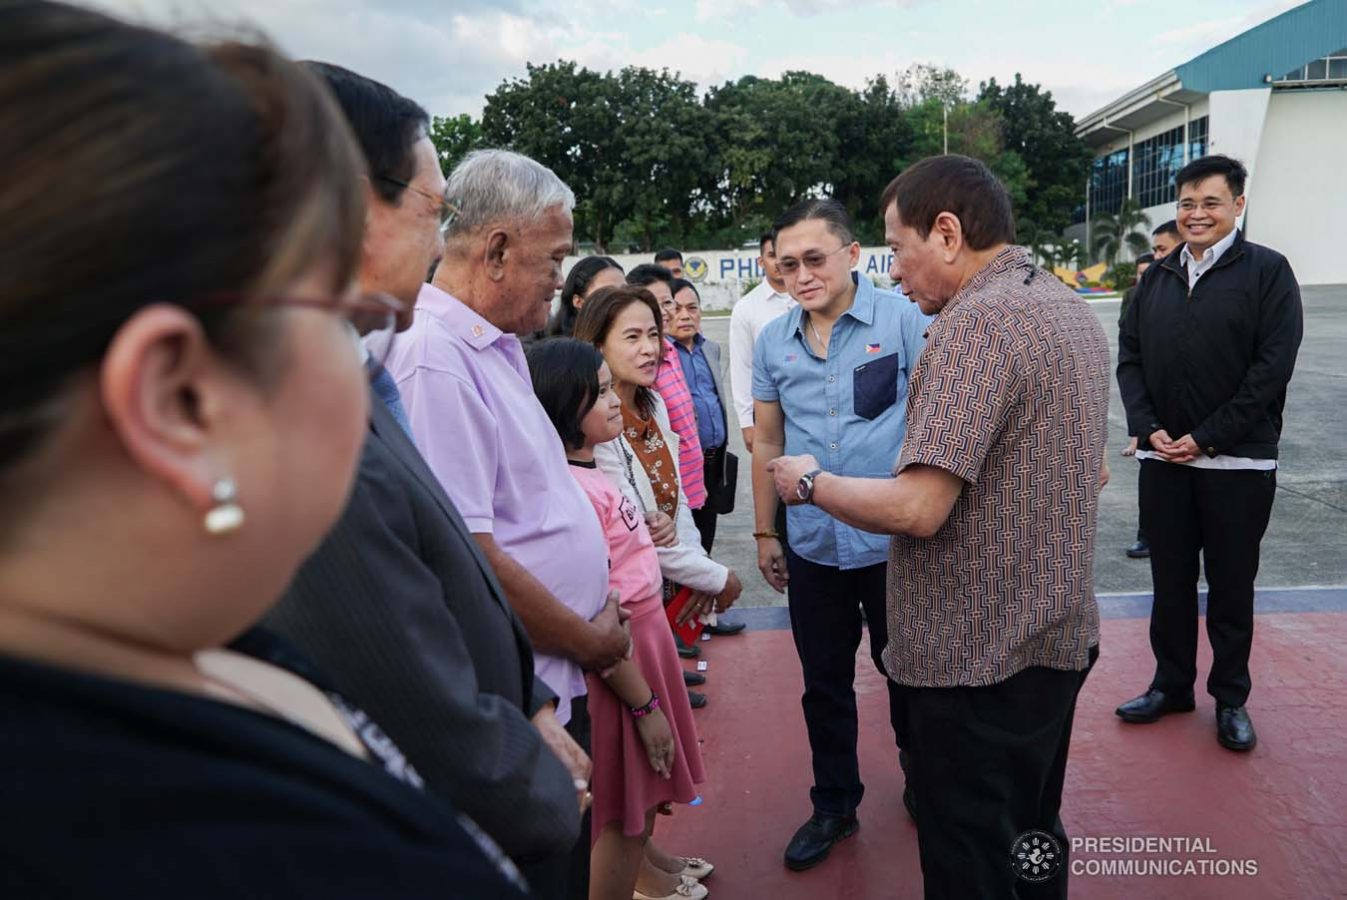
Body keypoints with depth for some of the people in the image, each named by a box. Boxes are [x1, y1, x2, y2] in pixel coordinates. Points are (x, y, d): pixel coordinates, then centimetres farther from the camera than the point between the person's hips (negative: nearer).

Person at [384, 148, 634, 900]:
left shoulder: (499, 348, 9)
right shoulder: (435, 360, -22)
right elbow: (469, 559, -26)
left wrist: (600, 598, 6)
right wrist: (590, 640, -12)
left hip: (557, 687, 9)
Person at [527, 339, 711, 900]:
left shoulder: (589, 473, 5)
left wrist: (646, 532, 3)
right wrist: (645, 705, -18)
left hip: (643, 645, 9)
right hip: (615, 665, -9)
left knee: (644, 799, 25)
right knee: (621, 818, 9)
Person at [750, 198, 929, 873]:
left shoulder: (903, 321, -10)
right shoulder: (772, 342, 2)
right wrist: (765, 532, 13)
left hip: (893, 542, -3)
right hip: (811, 546, 3)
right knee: (824, 684, 16)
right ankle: (833, 805, 36)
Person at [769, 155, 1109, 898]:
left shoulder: (976, 320, -22)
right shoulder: (1071, 308, 10)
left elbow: (917, 509, -29)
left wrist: (810, 483, -11)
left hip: (976, 655, -9)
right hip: (1055, 635, 10)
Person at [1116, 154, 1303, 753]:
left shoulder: (1267, 271, -4)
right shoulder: (1159, 277, 10)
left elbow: (1273, 366, -11)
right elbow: (1129, 355, 8)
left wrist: (1207, 438, -14)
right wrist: (1149, 428, -6)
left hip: (1238, 462, -4)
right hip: (1163, 457, 4)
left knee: (1231, 587, 8)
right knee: (1171, 581, 12)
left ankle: (1231, 699, 23)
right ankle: (1171, 685, 27)